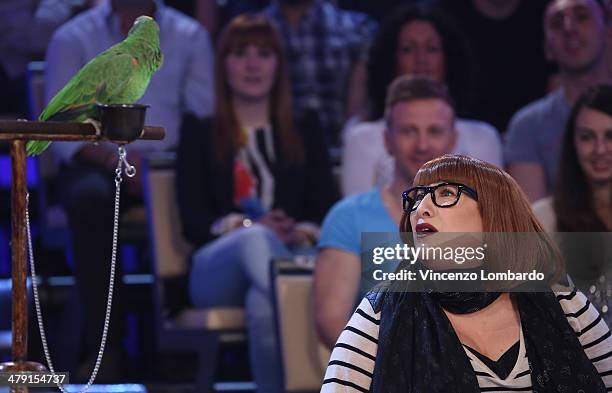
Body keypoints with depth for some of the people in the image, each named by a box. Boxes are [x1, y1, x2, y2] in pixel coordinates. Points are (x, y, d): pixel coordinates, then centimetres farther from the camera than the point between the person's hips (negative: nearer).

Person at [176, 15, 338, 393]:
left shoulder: (305, 131, 25)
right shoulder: (199, 132, 19)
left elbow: (329, 211, 13)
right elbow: (194, 222, 6)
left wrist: (303, 233, -12)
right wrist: (246, 227, -15)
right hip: (218, 269, -1)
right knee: (254, 240, -40)